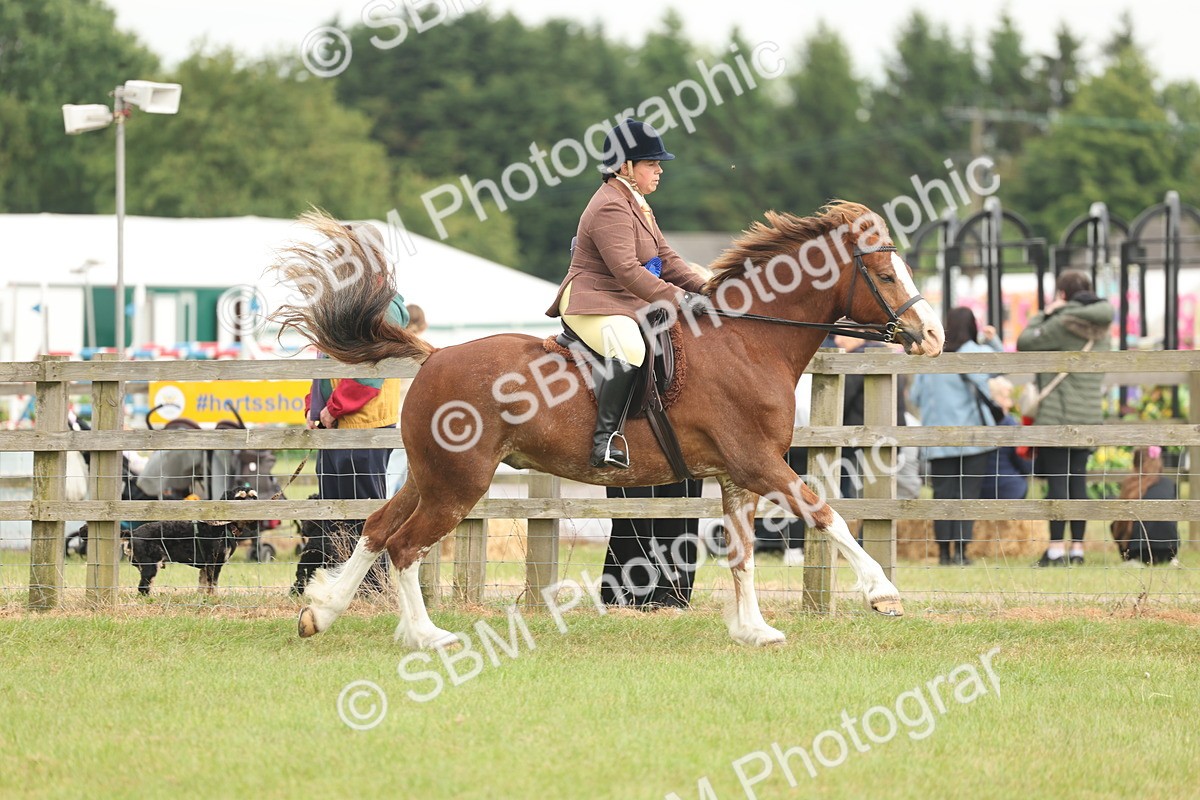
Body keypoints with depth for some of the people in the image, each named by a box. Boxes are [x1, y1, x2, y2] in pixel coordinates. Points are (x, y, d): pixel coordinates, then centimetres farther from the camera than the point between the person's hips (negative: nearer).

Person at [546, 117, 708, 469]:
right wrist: (679, 298, -28)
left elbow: (665, 257, 18)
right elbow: (627, 270, -26)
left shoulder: (635, 203, 18)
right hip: (593, 303, -11)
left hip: (630, 305, 11)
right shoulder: (611, 208, -17)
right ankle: (606, 437, -38)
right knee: (628, 349, -39)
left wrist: (701, 289, 3)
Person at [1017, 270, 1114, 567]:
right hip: (1089, 417, 7)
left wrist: (1044, 315, 6)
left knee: (1057, 481, -7)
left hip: (1057, 416, -7)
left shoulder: (1063, 324, -11)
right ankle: (1077, 548, 9)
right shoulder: (1101, 330, 11)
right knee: (1078, 480, 9)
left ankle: (1056, 549, -10)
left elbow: (1025, 342, -6)